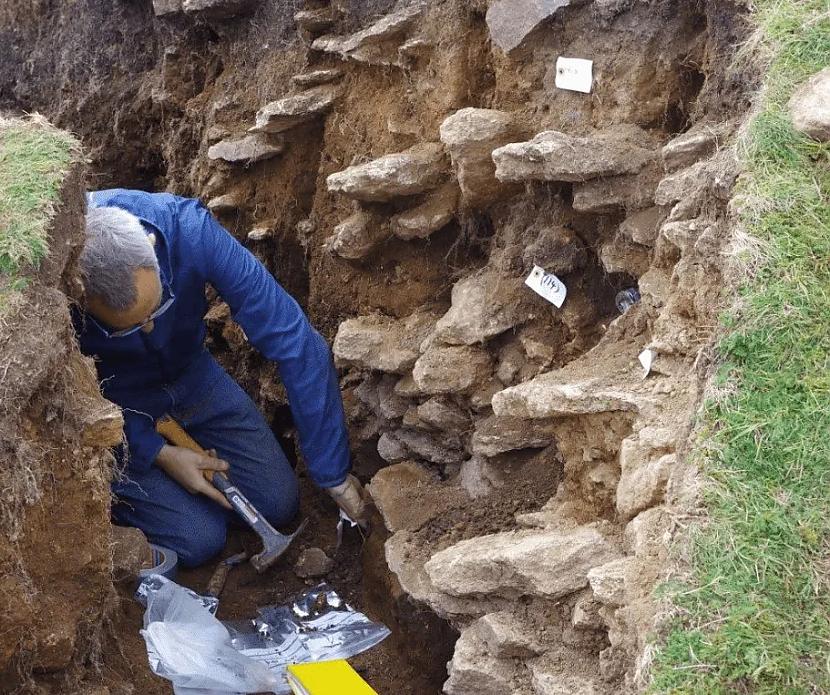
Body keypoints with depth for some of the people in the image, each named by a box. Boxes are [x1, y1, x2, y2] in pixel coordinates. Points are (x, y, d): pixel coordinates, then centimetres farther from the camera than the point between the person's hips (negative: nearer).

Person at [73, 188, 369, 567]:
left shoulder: (188, 228, -34)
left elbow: (294, 340, -30)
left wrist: (335, 473, -28)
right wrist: (157, 453, -24)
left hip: (190, 376, 3)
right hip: (110, 408, -2)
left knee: (279, 504, 1)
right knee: (200, 540, -11)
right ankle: (106, 488, 16)